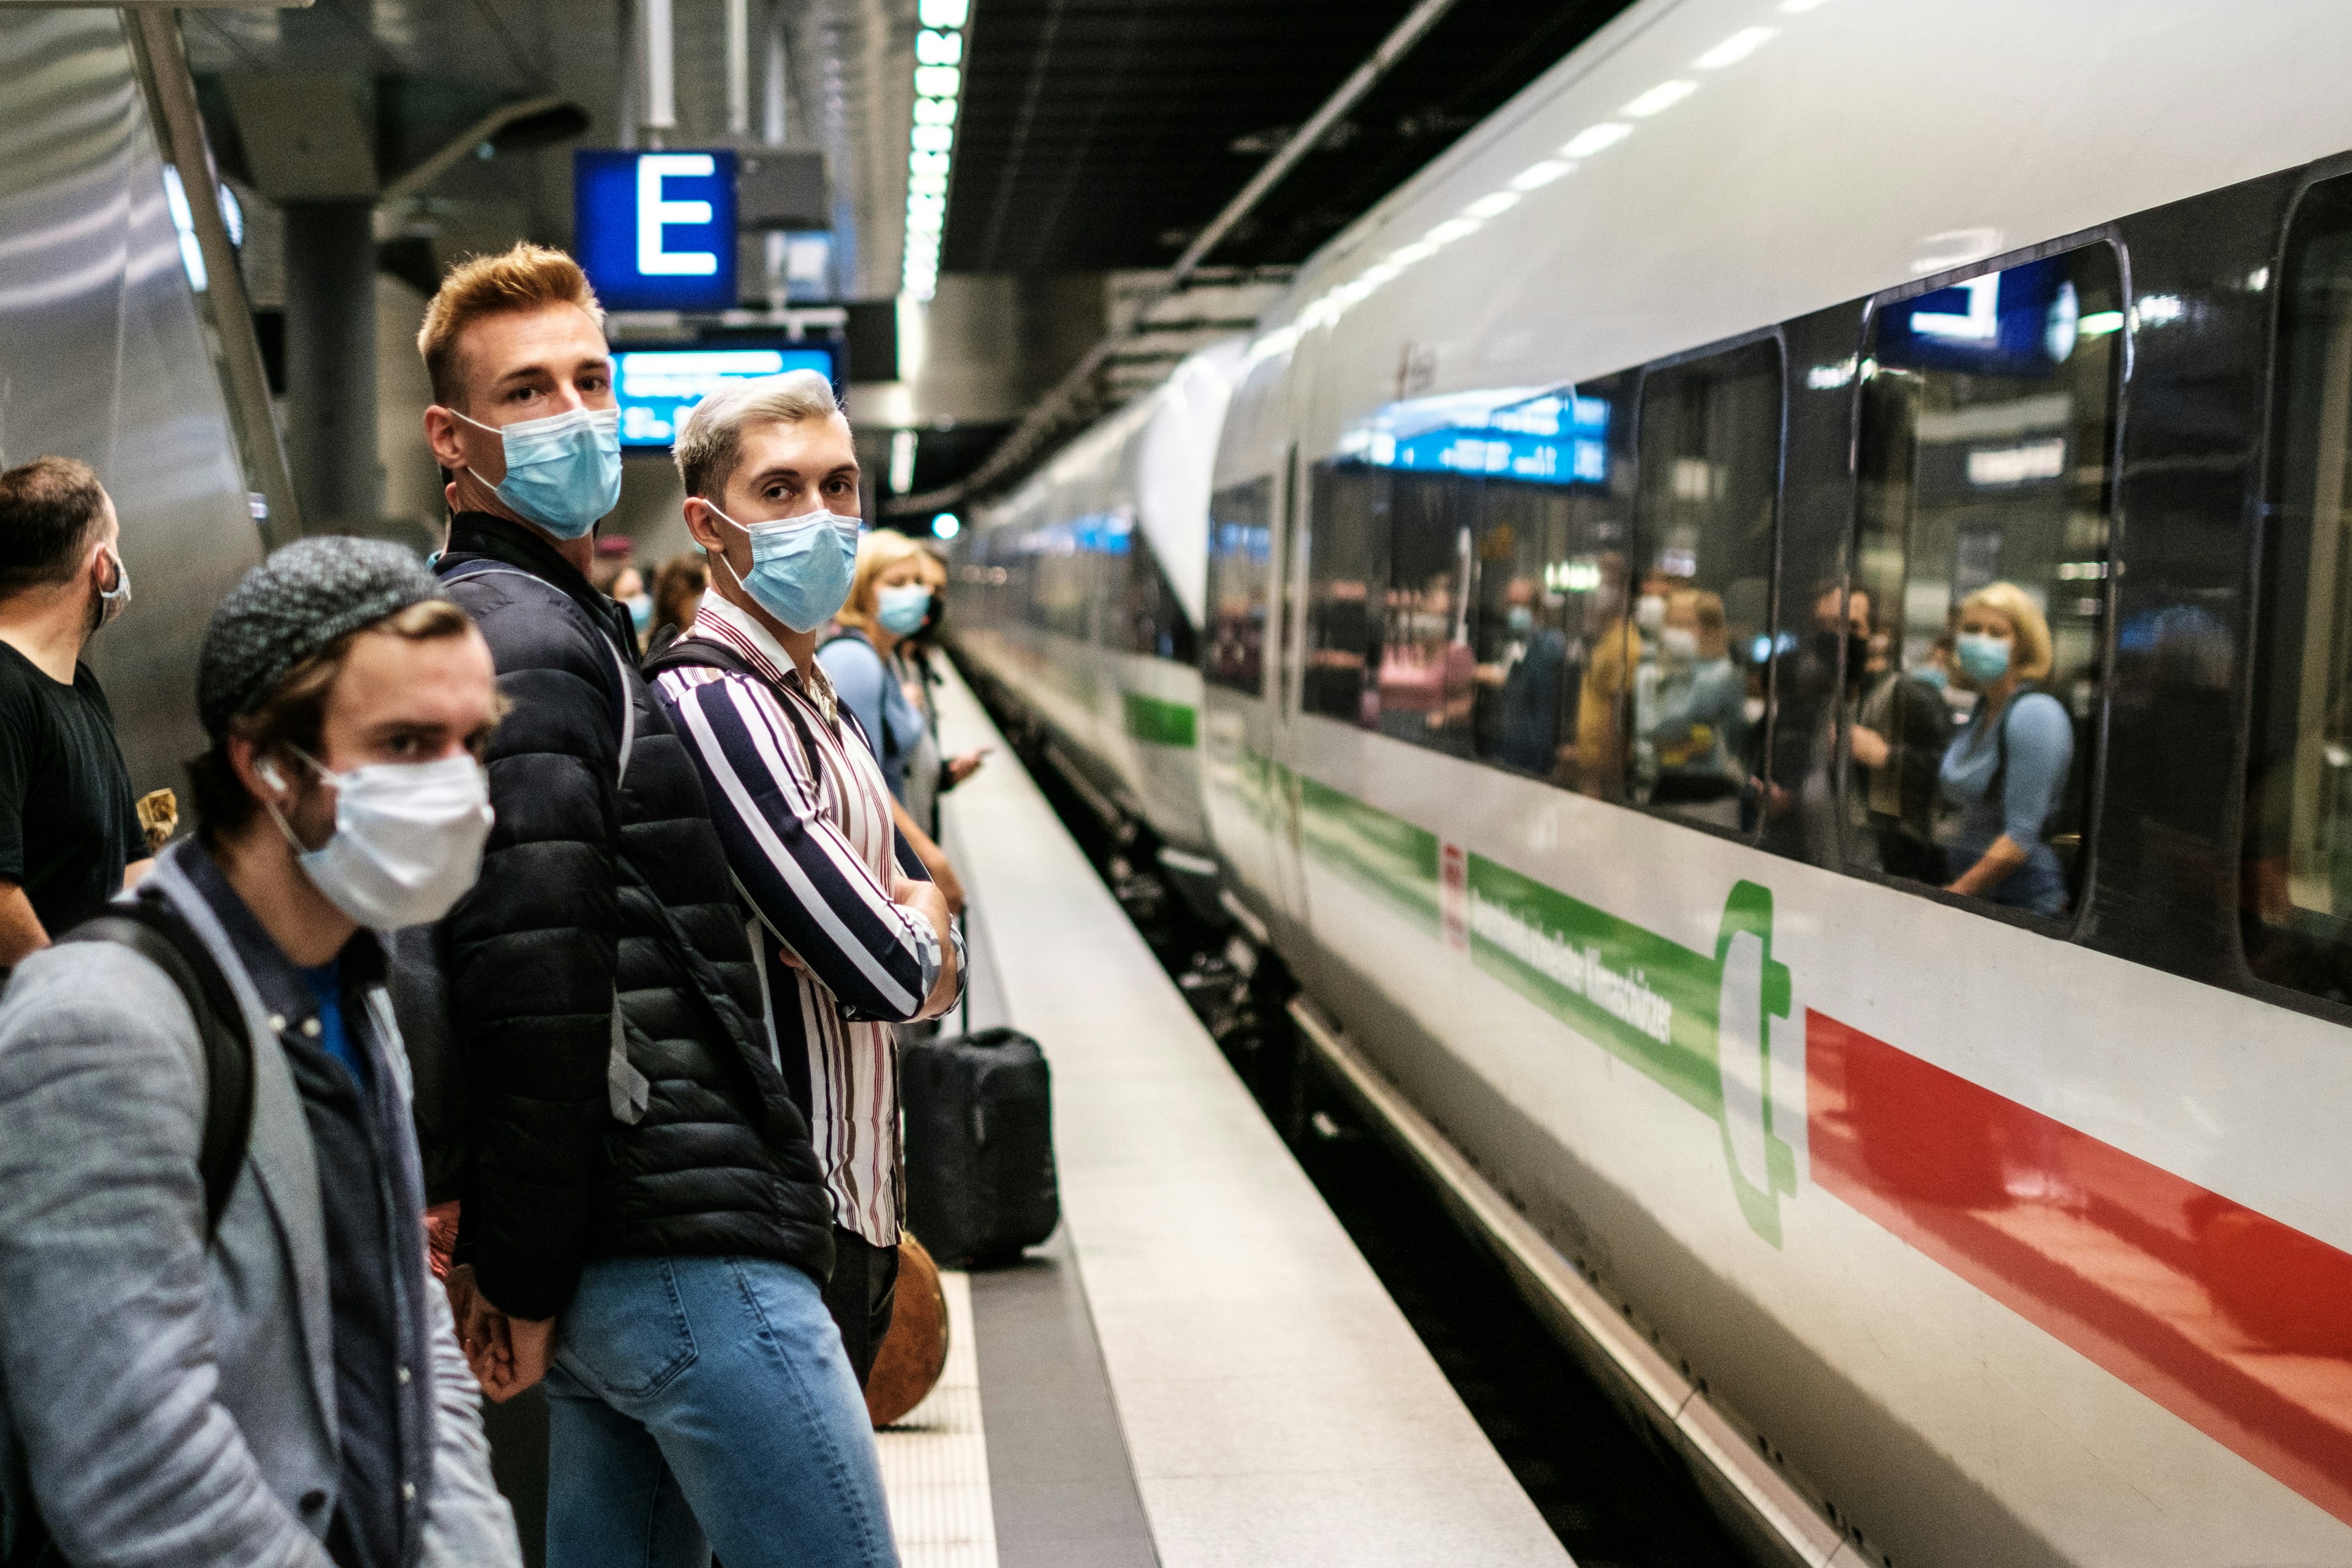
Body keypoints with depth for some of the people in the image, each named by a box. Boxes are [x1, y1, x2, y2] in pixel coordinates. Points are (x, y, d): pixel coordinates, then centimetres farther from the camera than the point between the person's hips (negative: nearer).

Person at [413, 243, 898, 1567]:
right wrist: (525, 1280, -14)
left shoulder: (556, 622, 20)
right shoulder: (527, 639, -12)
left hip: (606, 1256, 10)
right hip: (685, 1251, -10)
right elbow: (534, 987, -20)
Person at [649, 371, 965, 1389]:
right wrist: (922, 923, 0)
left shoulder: (827, 710, 14)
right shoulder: (709, 702, -17)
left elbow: (938, 969, 15)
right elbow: (887, 975, -21)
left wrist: (908, 931, -7)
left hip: (857, 1198, 9)